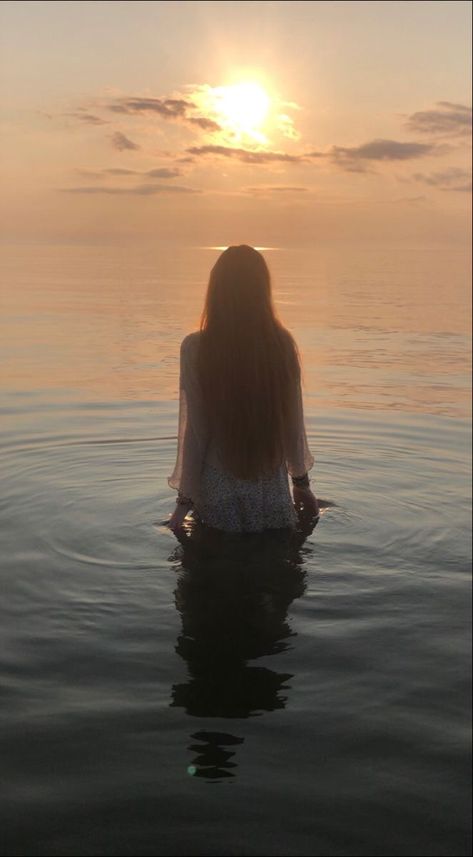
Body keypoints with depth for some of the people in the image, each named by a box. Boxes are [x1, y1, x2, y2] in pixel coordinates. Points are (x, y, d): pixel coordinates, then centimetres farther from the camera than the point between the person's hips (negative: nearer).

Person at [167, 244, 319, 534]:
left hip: (218, 491, -2)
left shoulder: (196, 348, -13)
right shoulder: (283, 344, -5)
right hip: (271, 490, 2)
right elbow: (294, 423, 2)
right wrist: (301, 482, 16)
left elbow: (194, 431, -9)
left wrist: (185, 499, 1)